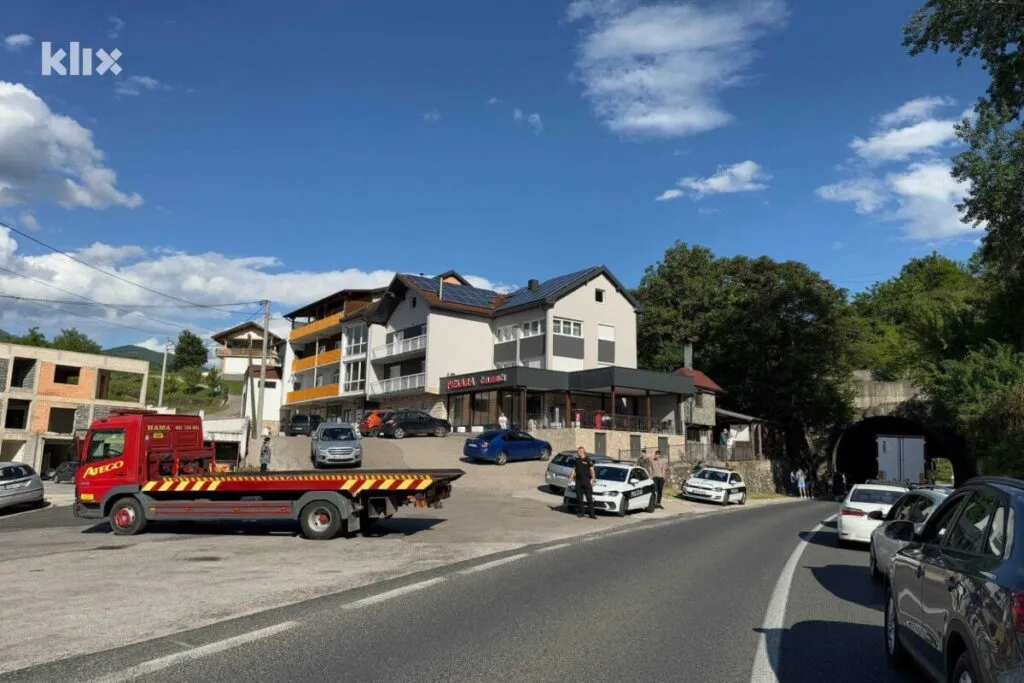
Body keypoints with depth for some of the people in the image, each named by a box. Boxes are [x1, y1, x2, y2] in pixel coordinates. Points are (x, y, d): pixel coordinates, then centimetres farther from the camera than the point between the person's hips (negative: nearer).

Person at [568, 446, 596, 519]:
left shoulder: (588, 460, -4)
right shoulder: (577, 460, 11)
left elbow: (592, 470, -4)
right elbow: (574, 470, 16)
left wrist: (592, 480, -10)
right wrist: (571, 478, 8)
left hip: (586, 481, -5)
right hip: (578, 481, 5)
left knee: (589, 498, -5)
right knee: (579, 497, 7)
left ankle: (592, 514, -4)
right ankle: (580, 512, 15)